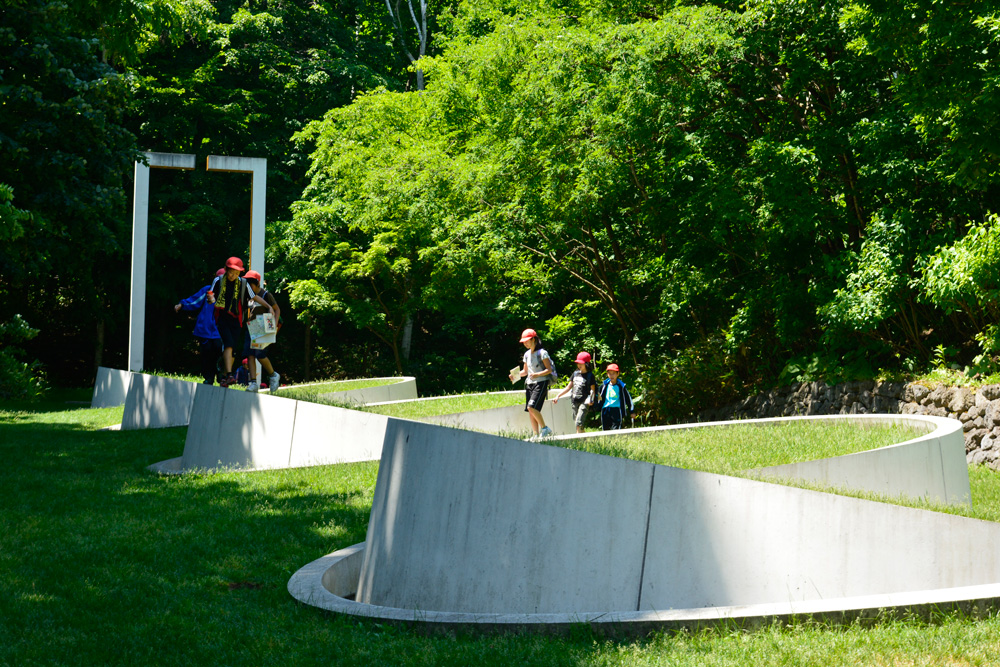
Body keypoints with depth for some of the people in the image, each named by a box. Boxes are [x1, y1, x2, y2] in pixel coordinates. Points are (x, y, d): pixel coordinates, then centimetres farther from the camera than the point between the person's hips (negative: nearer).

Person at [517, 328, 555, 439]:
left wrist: (537, 375, -24)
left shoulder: (542, 353, -7)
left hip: (541, 383, -7)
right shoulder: (527, 354, 15)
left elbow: (549, 370, -9)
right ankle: (536, 435, 7)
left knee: (532, 407, -21)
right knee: (530, 411, 2)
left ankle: (545, 428, -7)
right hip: (529, 384, 7)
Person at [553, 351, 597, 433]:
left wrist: (590, 399, -23)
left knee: (579, 424, -18)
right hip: (575, 402, 6)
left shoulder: (590, 375, -1)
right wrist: (558, 396, 15)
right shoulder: (575, 373, 15)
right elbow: (568, 387, 20)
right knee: (577, 424, 7)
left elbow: (593, 390, -4)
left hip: (584, 402, -6)